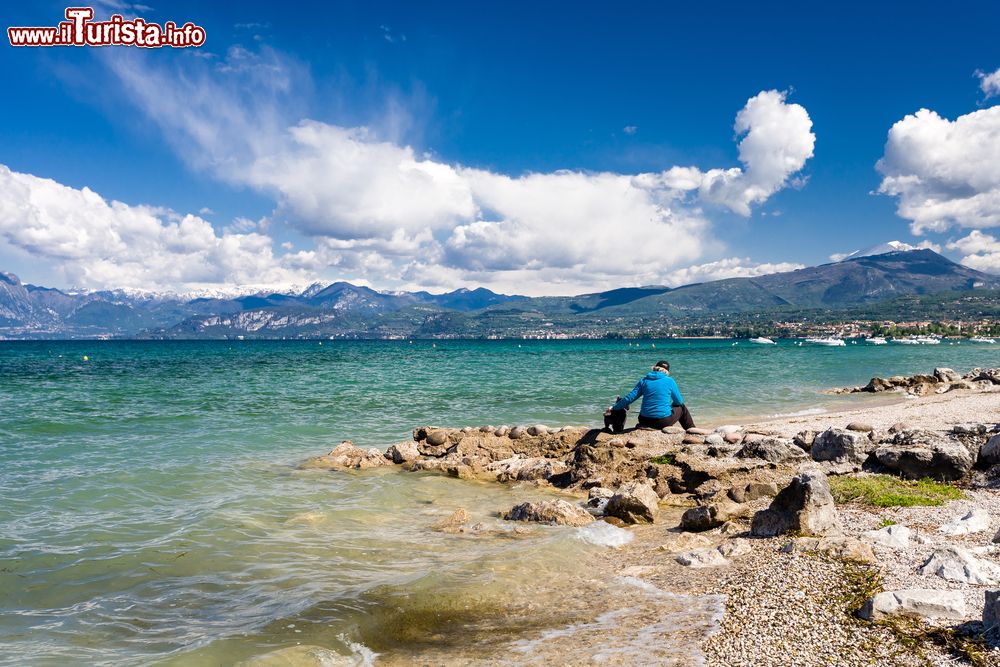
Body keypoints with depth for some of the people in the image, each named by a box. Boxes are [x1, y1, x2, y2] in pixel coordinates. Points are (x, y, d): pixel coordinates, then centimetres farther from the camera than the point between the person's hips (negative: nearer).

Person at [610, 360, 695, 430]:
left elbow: (630, 397, 2)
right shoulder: (669, 381, -3)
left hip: (645, 421, 4)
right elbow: (679, 401, 6)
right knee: (682, 407, 27)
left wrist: (614, 408, 12)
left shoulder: (644, 381, 3)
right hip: (664, 422, -3)